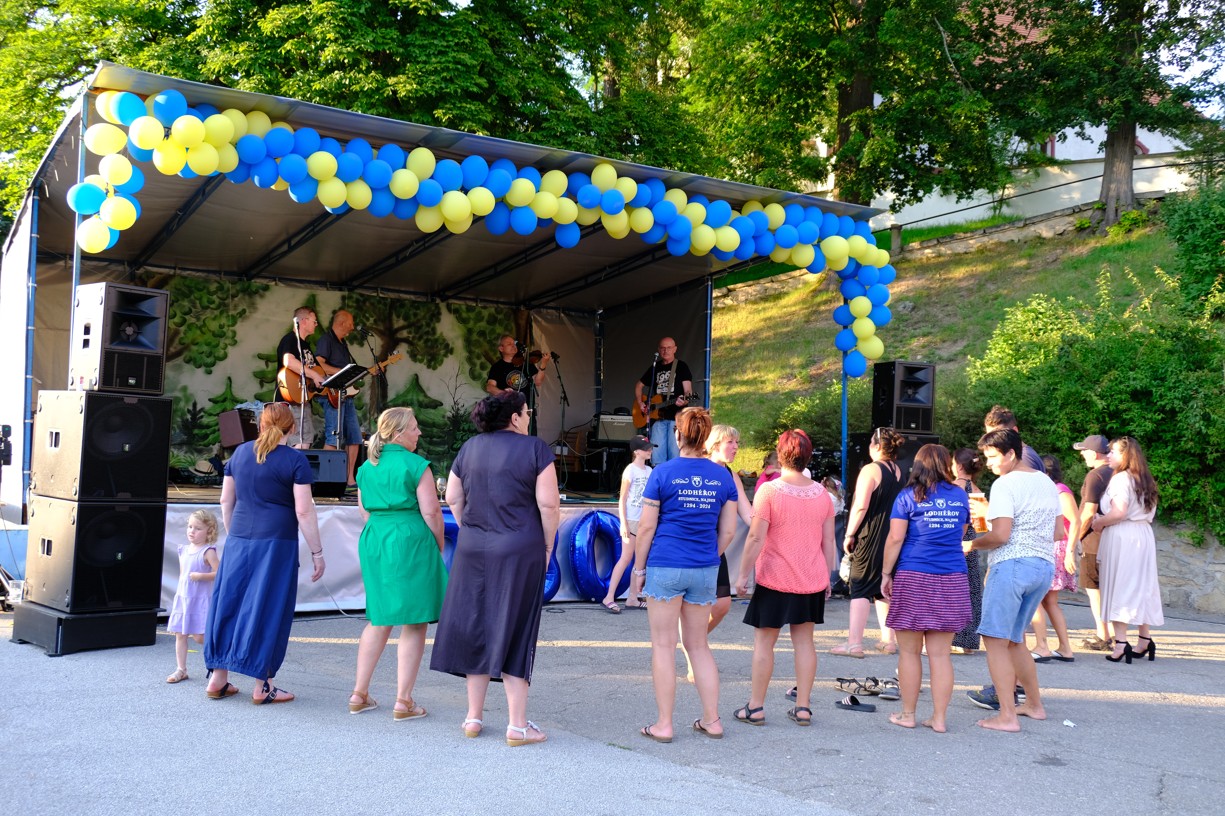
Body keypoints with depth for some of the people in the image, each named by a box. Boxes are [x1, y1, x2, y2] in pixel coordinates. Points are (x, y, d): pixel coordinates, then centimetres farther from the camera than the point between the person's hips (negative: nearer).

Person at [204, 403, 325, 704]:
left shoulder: (240, 452, 9)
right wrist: (317, 553, -5)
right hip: (277, 543, -5)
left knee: (230, 603, 12)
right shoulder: (295, 460, -8)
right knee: (269, 610, 2)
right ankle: (263, 686, 7)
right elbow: (304, 511, -11)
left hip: (239, 541, 5)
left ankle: (218, 679, 18)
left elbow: (226, 501, 13)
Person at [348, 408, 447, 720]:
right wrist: (438, 546, 1)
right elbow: (431, 512, -12)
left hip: (373, 543, 7)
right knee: (413, 623, 1)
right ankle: (403, 702, 3)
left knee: (379, 620, 19)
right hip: (411, 542, -7)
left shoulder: (366, 468, 10)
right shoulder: (416, 466, -10)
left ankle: (359, 694, 20)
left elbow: (365, 511, 15)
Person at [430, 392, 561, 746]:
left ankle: (473, 718, 18)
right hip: (520, 551, -4)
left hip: (473, 550, 4)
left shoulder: (470, 448, 8)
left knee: (476, 628, 12)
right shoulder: (535, 448, -7)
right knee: (514, 633, 2)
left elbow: (453, 498, 10)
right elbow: (549, 504, -11)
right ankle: (517, 725, 5)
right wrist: (547, 547, -1)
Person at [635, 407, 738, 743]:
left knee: (663, 645, 4)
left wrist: (639, 567, 3)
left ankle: (664, 725, 8)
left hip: (666, 567, -4)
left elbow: (647, 527, -6)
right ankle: (712, 720, 17)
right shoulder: (722, 476, 4)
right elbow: (728, 530, 7)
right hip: (705, 570, 4)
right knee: (698, 645, 16)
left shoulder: (663, 473, -7)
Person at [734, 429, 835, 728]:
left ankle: (755, 707, 9)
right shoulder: (822, 493, 3)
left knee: (764, 642, 4)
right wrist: (826, 577, 16)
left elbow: (756, 538, -15)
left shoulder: (769, 491, -13)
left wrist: (743, 574, -7)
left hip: (775, 580, -4)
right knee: (804, 640, 10)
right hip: (812, 580, 4)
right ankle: (803, 707, 13)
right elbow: (829, 541, 7)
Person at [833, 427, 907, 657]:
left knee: (859, 590, -5)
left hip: (869, 539, -7)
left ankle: (854, 643, -9)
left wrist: (849, 534, -11)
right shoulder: (899, 472, 11)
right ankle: (888, 640, 18)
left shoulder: (870, 470, -12)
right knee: (884, 590, 16)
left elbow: (861, 506, -17)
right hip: (893, 539, 7)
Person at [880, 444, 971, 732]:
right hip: (952, 579, 3)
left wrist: (885, 573, -1)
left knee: (910, 652, 6)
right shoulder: (960, 496, 9)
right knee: (940, 654, 6)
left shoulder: (908, 496, -2)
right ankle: (939, 717, 8)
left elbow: (895, 538, -8)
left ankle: (907, 714, 12)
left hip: (913, 578, -3)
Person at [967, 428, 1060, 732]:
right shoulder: (1047, 482, 16)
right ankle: (1034, 704, 27)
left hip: (1012, 564, -9)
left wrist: (972, 544, -3)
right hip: (1045, 566, 9)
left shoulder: (1005, 485, -10)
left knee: (995, 639, -5)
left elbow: (1000, 535, -18)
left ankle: (1007, 716, -10)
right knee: (1014, 639, 20)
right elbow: (1057, 532, 20)